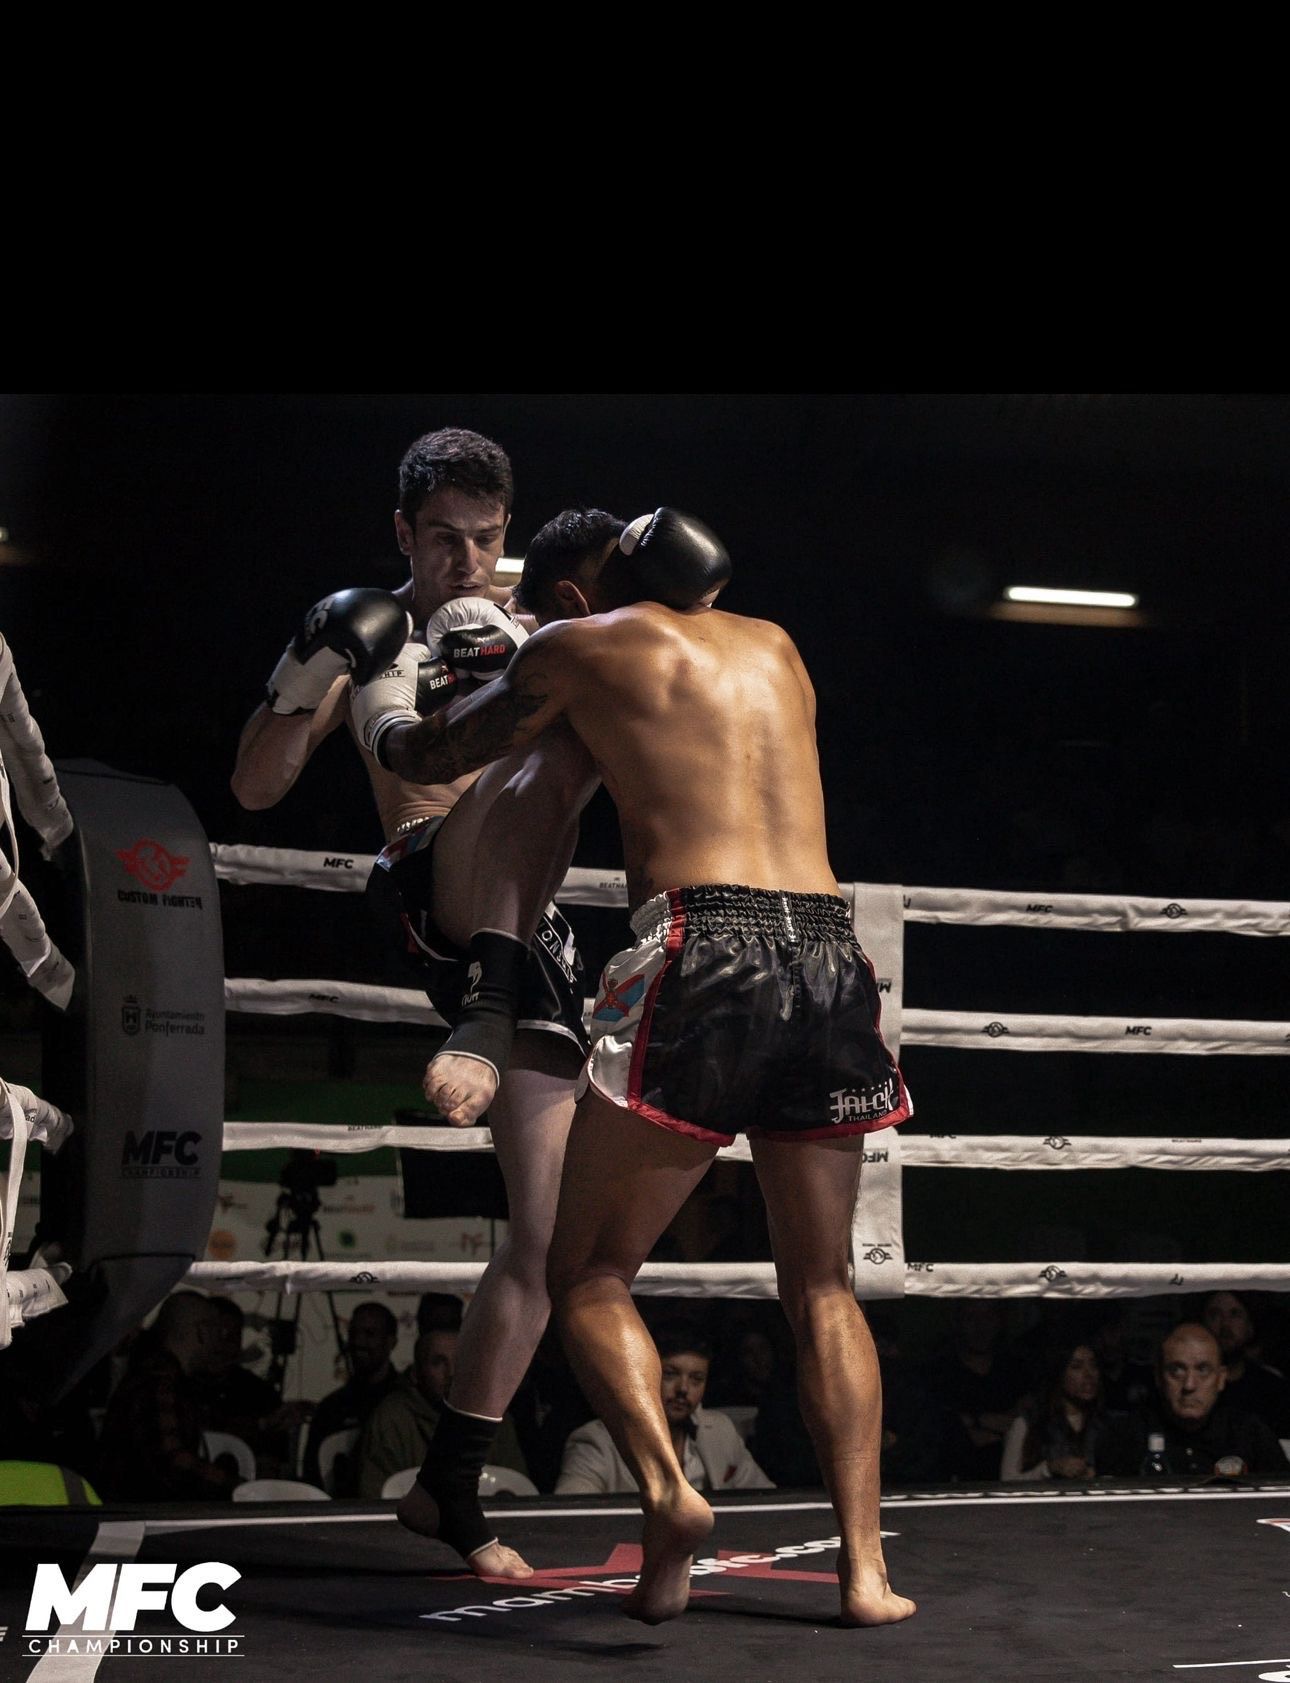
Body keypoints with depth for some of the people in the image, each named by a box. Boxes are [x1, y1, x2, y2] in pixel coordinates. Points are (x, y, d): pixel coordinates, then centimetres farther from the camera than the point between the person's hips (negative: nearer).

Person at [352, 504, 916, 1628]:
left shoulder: (585, 647, 11)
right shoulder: (774, 646, 24)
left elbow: (426, 756, 22)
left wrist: (382, 701, 43)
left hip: (704, 952, -4)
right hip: (829, 955, 5)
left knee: (589, 1272, 7)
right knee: (821, 1285, 16)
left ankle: (667, 1488, -17)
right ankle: (865, 1567, 7)